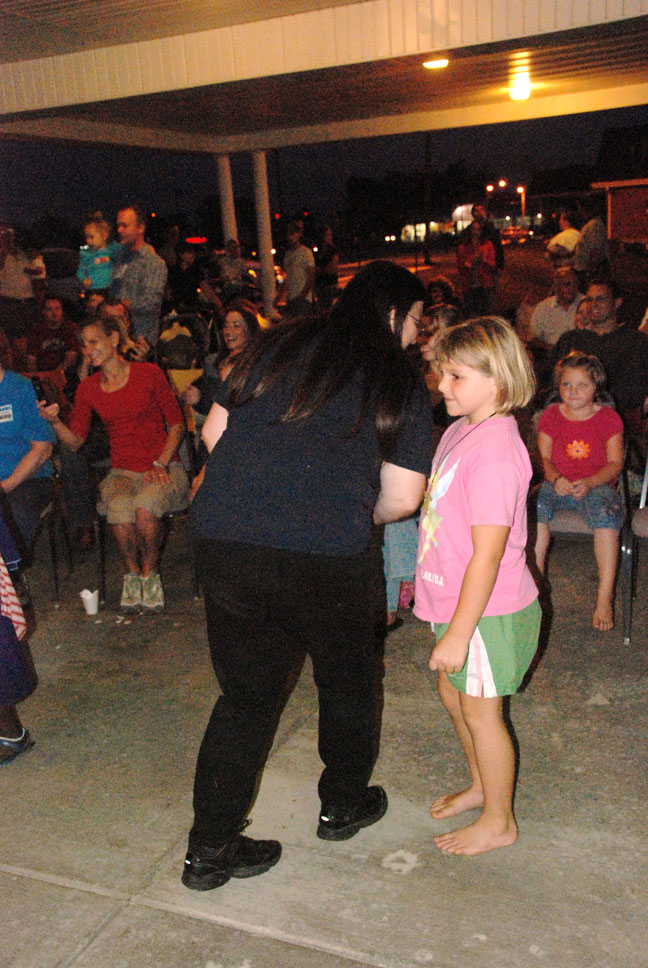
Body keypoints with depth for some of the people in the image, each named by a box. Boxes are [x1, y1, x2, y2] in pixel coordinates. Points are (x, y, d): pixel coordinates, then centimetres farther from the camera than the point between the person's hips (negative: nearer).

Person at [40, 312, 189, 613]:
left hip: (162, 469, -2)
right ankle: (132, 573, -5)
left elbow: (177, 424, 1)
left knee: (145, 507, -35)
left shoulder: (148, 373, -1)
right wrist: (55, 421, -13)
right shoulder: (88, 388, 10)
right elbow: (75, 441, 7)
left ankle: (150, 573, -6)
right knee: (119, 509, -33)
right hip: (122, 472, 2)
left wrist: (160, 464, -10)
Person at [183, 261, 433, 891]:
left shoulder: (276, 346, 13)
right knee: (348, 682, 24)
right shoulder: (400, 384, 4)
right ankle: (342, 806, 44)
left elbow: (213, 432, 13)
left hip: (223, 538, 4)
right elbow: (402, 497, 1)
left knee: (245, 695, 19)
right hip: (328, 557, -3)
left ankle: (209, 850, 26)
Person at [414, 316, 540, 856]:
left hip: (490, 611, -9)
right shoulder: (463, 429, 3)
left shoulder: (494, 452, -27)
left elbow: (487, 555, -27)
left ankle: (499, 821, 29)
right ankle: (481, 785, 46)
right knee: (454, 692, 23)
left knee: (480, 709, 7)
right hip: (460, 601, 9)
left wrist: (459, 633, -23)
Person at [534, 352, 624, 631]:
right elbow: (544, 458, 7)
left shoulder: (608, 418, 2)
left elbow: (615, 464, 0)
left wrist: (589, 483, -18)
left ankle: (605, 597, -31)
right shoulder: (551, 416, 8)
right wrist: (556, 478, -14)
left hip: (596, 485, -2)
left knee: (605, 510, -35)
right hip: (558, 485, 2)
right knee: (536, 503, -32)